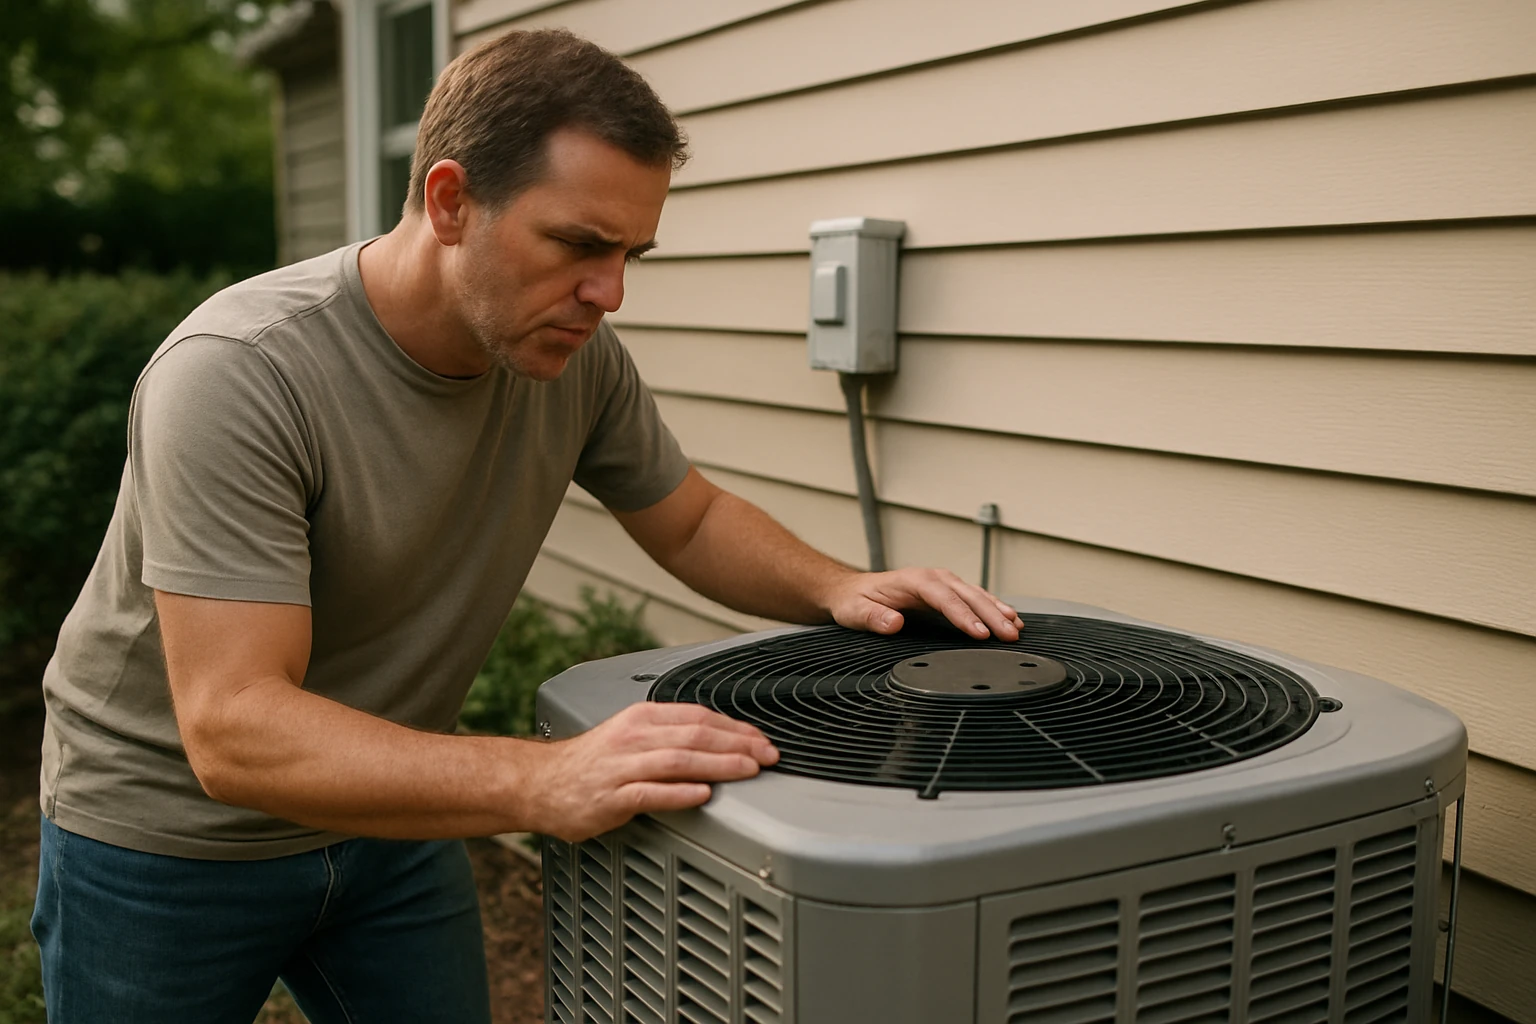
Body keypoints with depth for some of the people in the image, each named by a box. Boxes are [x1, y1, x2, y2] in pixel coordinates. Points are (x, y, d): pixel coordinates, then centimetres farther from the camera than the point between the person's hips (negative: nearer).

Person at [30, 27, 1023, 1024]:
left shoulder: (574, 351, -13)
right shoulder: (236, 373, -31)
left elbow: (690, 520, 4)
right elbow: (232, 730, -37)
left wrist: (838, 587, -16)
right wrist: (543, 782, -48)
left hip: (388, 818, 5)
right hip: (171, 839, -4)